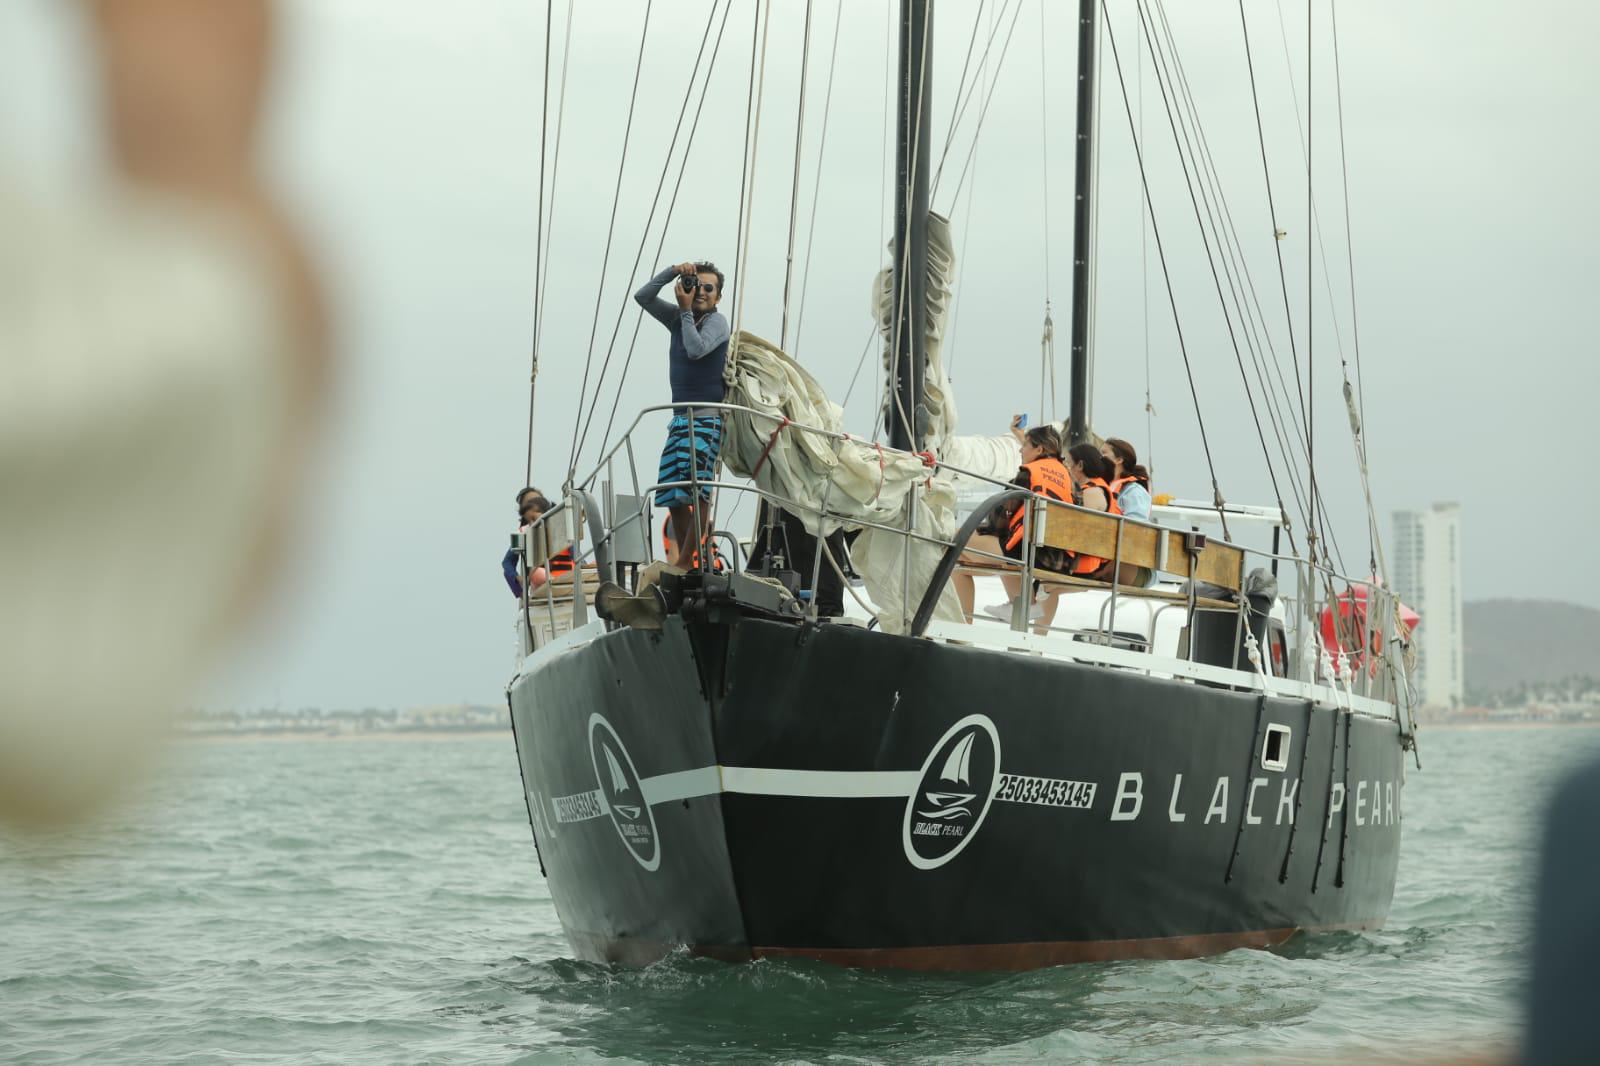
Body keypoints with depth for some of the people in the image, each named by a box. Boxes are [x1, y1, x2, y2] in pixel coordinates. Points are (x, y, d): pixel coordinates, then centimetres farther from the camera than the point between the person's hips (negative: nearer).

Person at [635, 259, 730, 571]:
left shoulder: (717, 321, -4)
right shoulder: (678, 318, 16)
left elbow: (697, 349, -21)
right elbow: (643, 296, 12)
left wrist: (686, 311, -11)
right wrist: (672, 272, 1)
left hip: (707, 418, -8)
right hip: (680, 416, 8)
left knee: (697, 488, -16)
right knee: (672, 495, 4)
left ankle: (685, 561, -17)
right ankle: (684, 561, 10)